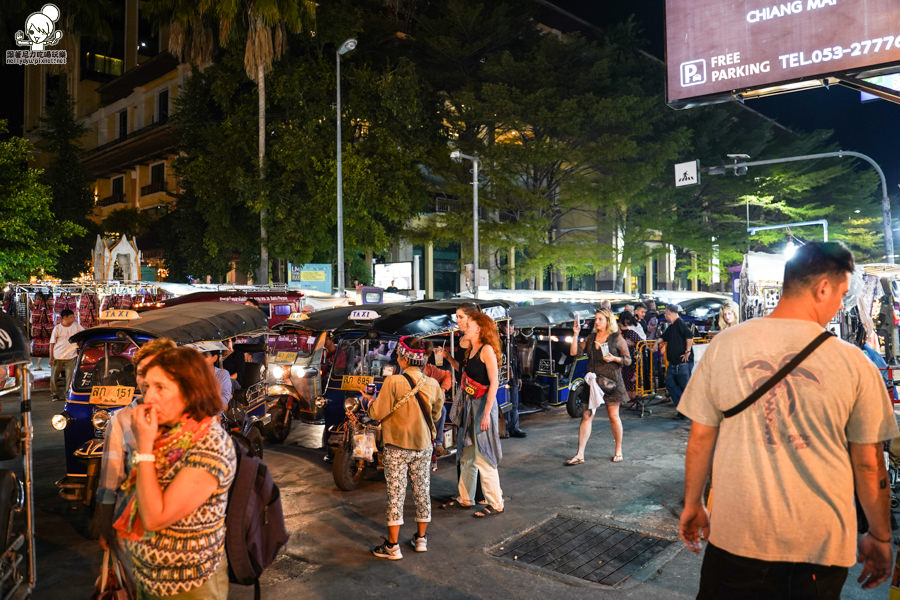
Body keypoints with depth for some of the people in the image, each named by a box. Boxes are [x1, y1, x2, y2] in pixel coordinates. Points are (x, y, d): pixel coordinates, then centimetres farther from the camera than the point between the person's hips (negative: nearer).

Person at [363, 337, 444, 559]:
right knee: (422, 491, 15)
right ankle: (421, 539, 27)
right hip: (423, 447, 4)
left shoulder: (393, 382, -17)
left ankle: (392, 546, 8)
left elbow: (378, 413, -12)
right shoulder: (432, 384, -2)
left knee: (396, 493, 3)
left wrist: (370, 400, 8)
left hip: (397, 447, -4)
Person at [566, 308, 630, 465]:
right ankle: (580, 455, -2)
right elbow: (574, 352, 3)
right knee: (586, 415, -3)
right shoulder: (591, 338, 11)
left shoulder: (616, 338, 0)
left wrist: (614, 358, -16)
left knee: (613, 416, 4)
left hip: (611, 380, -3)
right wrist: (575, 334, -4)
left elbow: (628, 360, 1)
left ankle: (618, 450, 22)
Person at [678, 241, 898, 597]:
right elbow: (869, 464, -2)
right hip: (821, 543, 0)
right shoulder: (853, 363, -9)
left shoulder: (724, 345, -8)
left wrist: (692, 506, 11)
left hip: (736, 535, 0)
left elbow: (701, 438, -3)